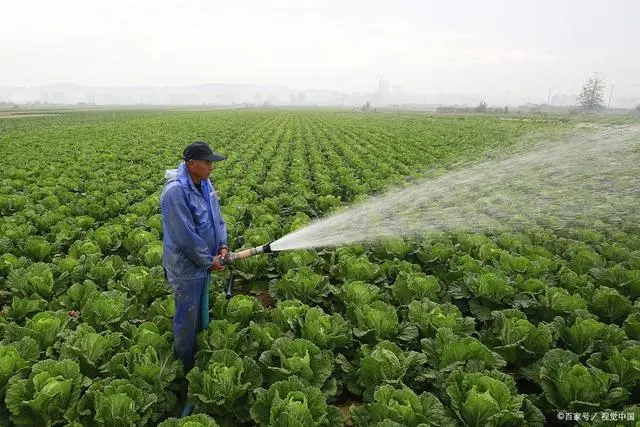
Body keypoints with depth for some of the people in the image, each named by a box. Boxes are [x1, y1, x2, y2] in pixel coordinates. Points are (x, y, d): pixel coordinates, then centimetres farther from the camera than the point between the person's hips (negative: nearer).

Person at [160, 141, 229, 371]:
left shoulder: (205, 183, -2)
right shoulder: (175, 191, -29)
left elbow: (217, 216, 7)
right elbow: (186, 236, -28)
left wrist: (223, 245, -6)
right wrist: (209, 261, -18)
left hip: (204, 261, 8)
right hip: (186, 267, -8)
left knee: (201, 311, 27)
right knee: (187, 317, 10)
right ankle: (186, 366, 33)